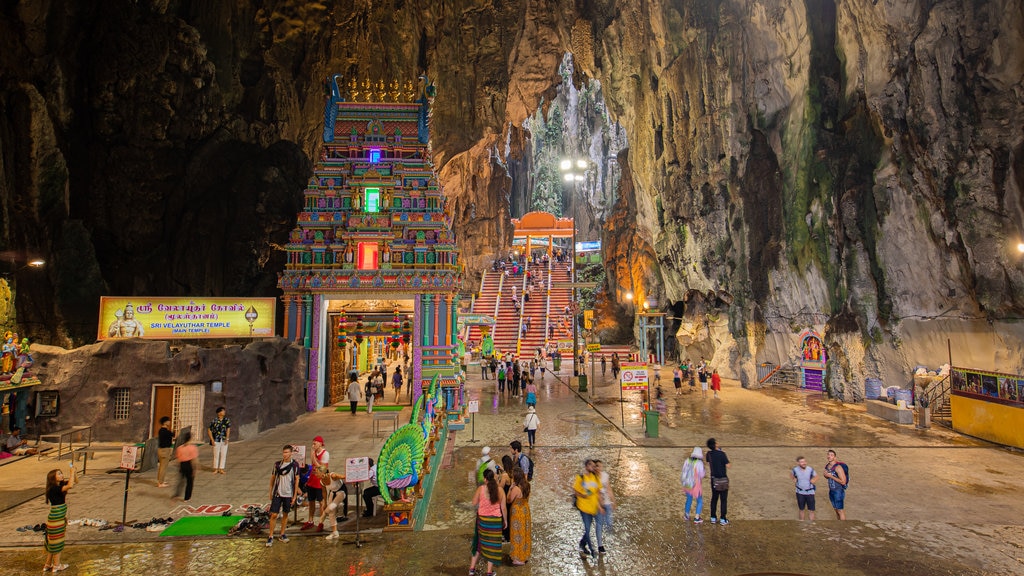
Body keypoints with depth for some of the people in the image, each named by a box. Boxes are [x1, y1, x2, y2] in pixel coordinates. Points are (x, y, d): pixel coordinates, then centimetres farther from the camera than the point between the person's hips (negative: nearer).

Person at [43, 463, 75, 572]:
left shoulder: (60, 485, 5)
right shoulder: (53, 489, -20)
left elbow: (75, 480, 12)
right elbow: (70, 485, -37)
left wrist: (73, 471, -5)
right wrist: (71, 472, -28)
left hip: (61, 518, 9)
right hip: (56, 519, -9)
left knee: (52, 542, 18)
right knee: (57, 542, 4)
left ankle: (48, 564, 30)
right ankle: (57, 565, 15)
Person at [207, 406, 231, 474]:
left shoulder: (227, 420, 1)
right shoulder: (214, 421, -6)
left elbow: (228, 429, -2)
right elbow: (209, 430, -2)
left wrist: (227, 439, -12)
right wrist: (212, 440, -7)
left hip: (224, 441, 2)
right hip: (216, 440, -2)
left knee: (223, 455, 2)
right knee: (216, 455, 4)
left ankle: (221, 469, 10)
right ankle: (216, 469, 17)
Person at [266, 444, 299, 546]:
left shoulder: (294, 465, -5)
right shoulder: (277, 464, -2)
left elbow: (296, 480, -1)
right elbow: (272, 477, 8)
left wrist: (294, 495, -2)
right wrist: (271, 492, 7)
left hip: (288, 494, 0)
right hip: (277, 493, 0)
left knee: (285, 514, 10)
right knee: (274, 515, -2)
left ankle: (282, 534, 24)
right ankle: (271, 536, 9)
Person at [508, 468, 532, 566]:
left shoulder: (516, 488, -27)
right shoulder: (526, 486, -4)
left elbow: (509, 501, -16)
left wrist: (511, 487, -16)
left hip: (517, 512, -7)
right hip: (526, 510, 7)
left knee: (518, 534, 6)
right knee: (524, 532, 20)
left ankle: (519, 558, 16)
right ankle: (525, 554, 35)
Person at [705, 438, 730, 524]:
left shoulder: (709, 453, -4)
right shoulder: (722, 454, -22)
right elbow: (728, 466, -18)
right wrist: (730, 463, 2)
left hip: (714, 479, 5)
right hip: (723, 480, -5)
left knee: (714, 498, 15)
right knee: (724, 499, 7)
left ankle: (713, 518, 21)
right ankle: (723, 519, 12)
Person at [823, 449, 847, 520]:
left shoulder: (838, 467, -21)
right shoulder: (827, 466, 2)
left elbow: (843, 482, -24)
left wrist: (831, 476, -23)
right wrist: (826, 475, -4)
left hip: (839, 491, -8)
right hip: (831, 491, 8)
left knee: (840, 511, 0)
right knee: (836, 510, 16)